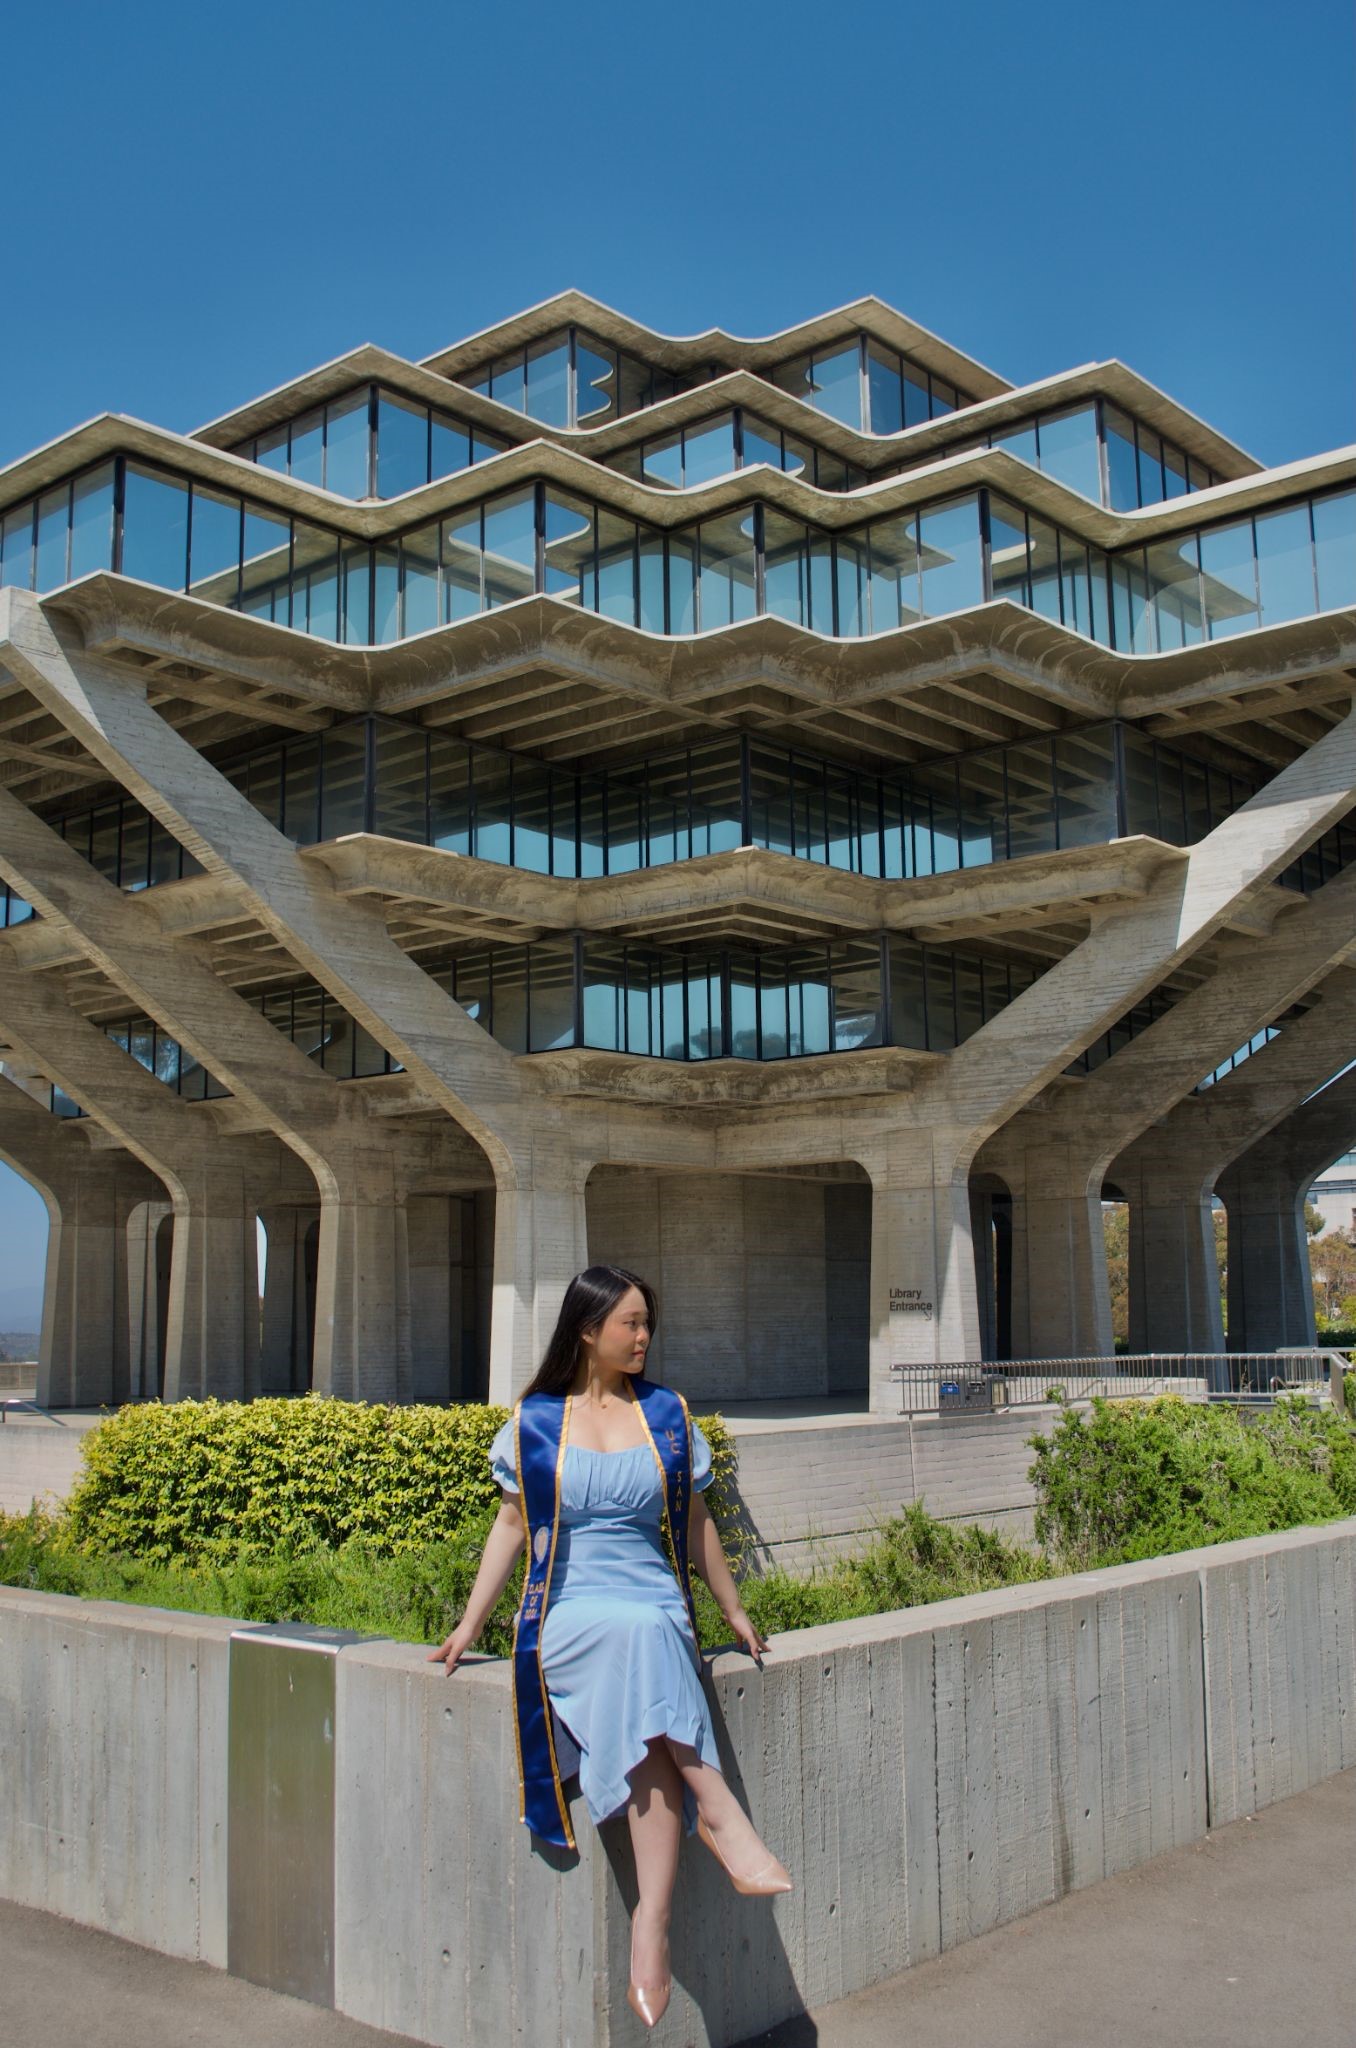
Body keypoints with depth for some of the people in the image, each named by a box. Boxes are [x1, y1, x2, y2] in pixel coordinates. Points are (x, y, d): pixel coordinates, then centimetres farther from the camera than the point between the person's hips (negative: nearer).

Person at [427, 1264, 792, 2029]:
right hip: (568, 1613, -1)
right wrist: (470, 1624, 7)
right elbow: (512, 1523, 11)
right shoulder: (535, 1420, 7)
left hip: (658, 1608, 1)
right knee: (637, 1635, -37)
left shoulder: (666, 1415, 10)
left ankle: (654, 1921, -37)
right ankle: (723, 1817, -36)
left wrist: (736, 1613, 22)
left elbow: (695, 1525, 18)